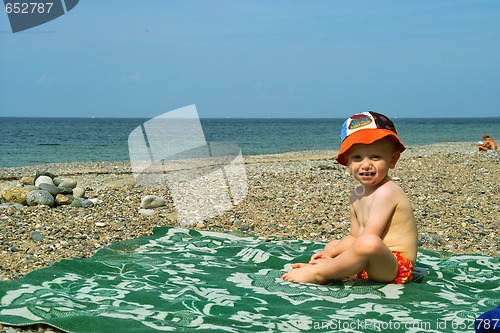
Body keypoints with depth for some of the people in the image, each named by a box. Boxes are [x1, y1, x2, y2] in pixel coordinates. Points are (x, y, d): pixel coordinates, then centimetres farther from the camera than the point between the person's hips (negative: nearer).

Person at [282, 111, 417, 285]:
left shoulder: (386, 192, -17)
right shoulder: (356, 195, 12)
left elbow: (368, 240, -22)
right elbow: (354, 237, 18)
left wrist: (335, 261, -20)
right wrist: (331, 253, 1)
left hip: (395, 268, -10)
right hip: (367, 267, 10)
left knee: (369, 243, -38)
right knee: (333, 245, 25)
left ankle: (318, 273, -22)